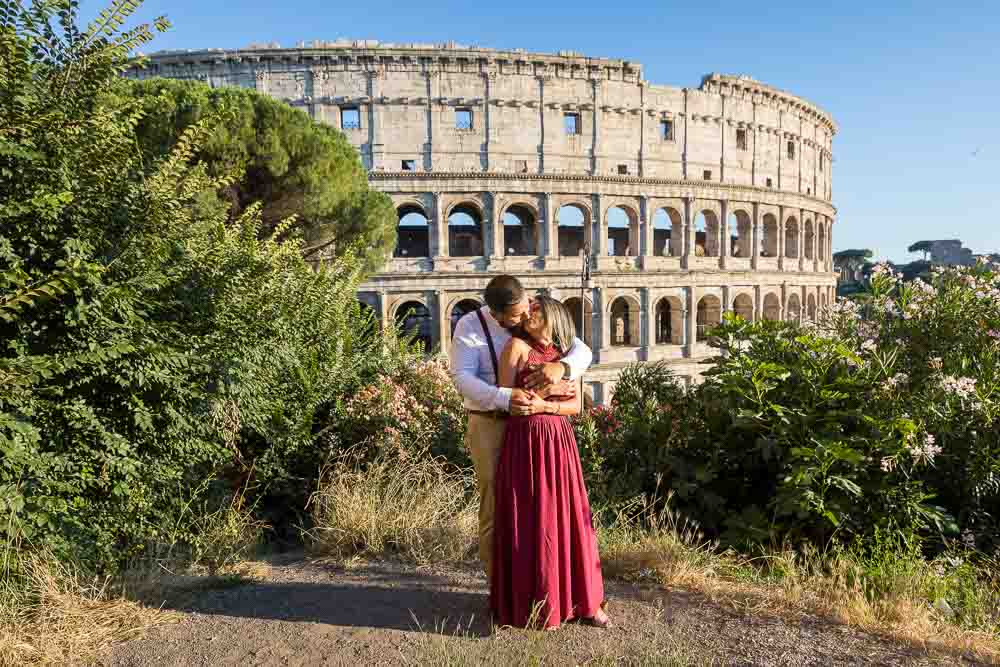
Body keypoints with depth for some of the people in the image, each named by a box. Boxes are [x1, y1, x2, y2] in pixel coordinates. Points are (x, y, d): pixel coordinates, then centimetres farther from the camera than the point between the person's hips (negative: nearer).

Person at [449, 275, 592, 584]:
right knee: (497, 509, 1)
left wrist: (561, 367, -27)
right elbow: (462, 377, -20)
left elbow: (583, 352, -2)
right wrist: (505, 398, -37)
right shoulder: (470, 326, -9)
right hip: (491, 426, -3)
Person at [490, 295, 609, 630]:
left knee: (567, 520, 9)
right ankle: (534, 605, 17)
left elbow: (575, 406, 8)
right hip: (525, 443, -4)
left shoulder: (565, 356, 12)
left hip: (559, 443, 4)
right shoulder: (517, 346, 0)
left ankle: (581, 600, 22)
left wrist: (545, 405, -10)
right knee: (529, 523, 2)